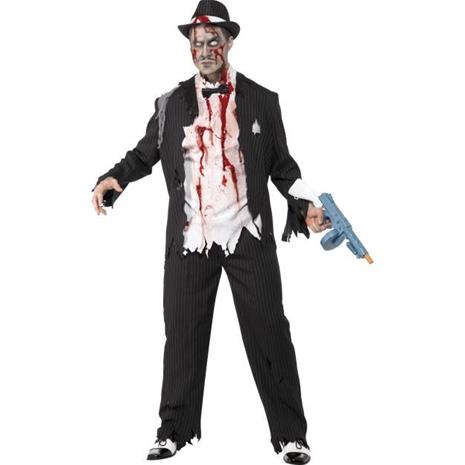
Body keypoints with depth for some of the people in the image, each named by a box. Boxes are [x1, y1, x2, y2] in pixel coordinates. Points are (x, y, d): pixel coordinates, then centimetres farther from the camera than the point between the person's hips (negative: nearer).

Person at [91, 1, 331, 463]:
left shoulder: (262, 101, 6)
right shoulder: (171, 103, 8)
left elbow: (282, 166, 9)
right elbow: (145, 153, 14)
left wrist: (306, 206, -5)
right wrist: (113, 179, -5)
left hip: (248, 235, -1)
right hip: (189, 238, 1)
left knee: (269, 333, 2)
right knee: (182, 334, 6)